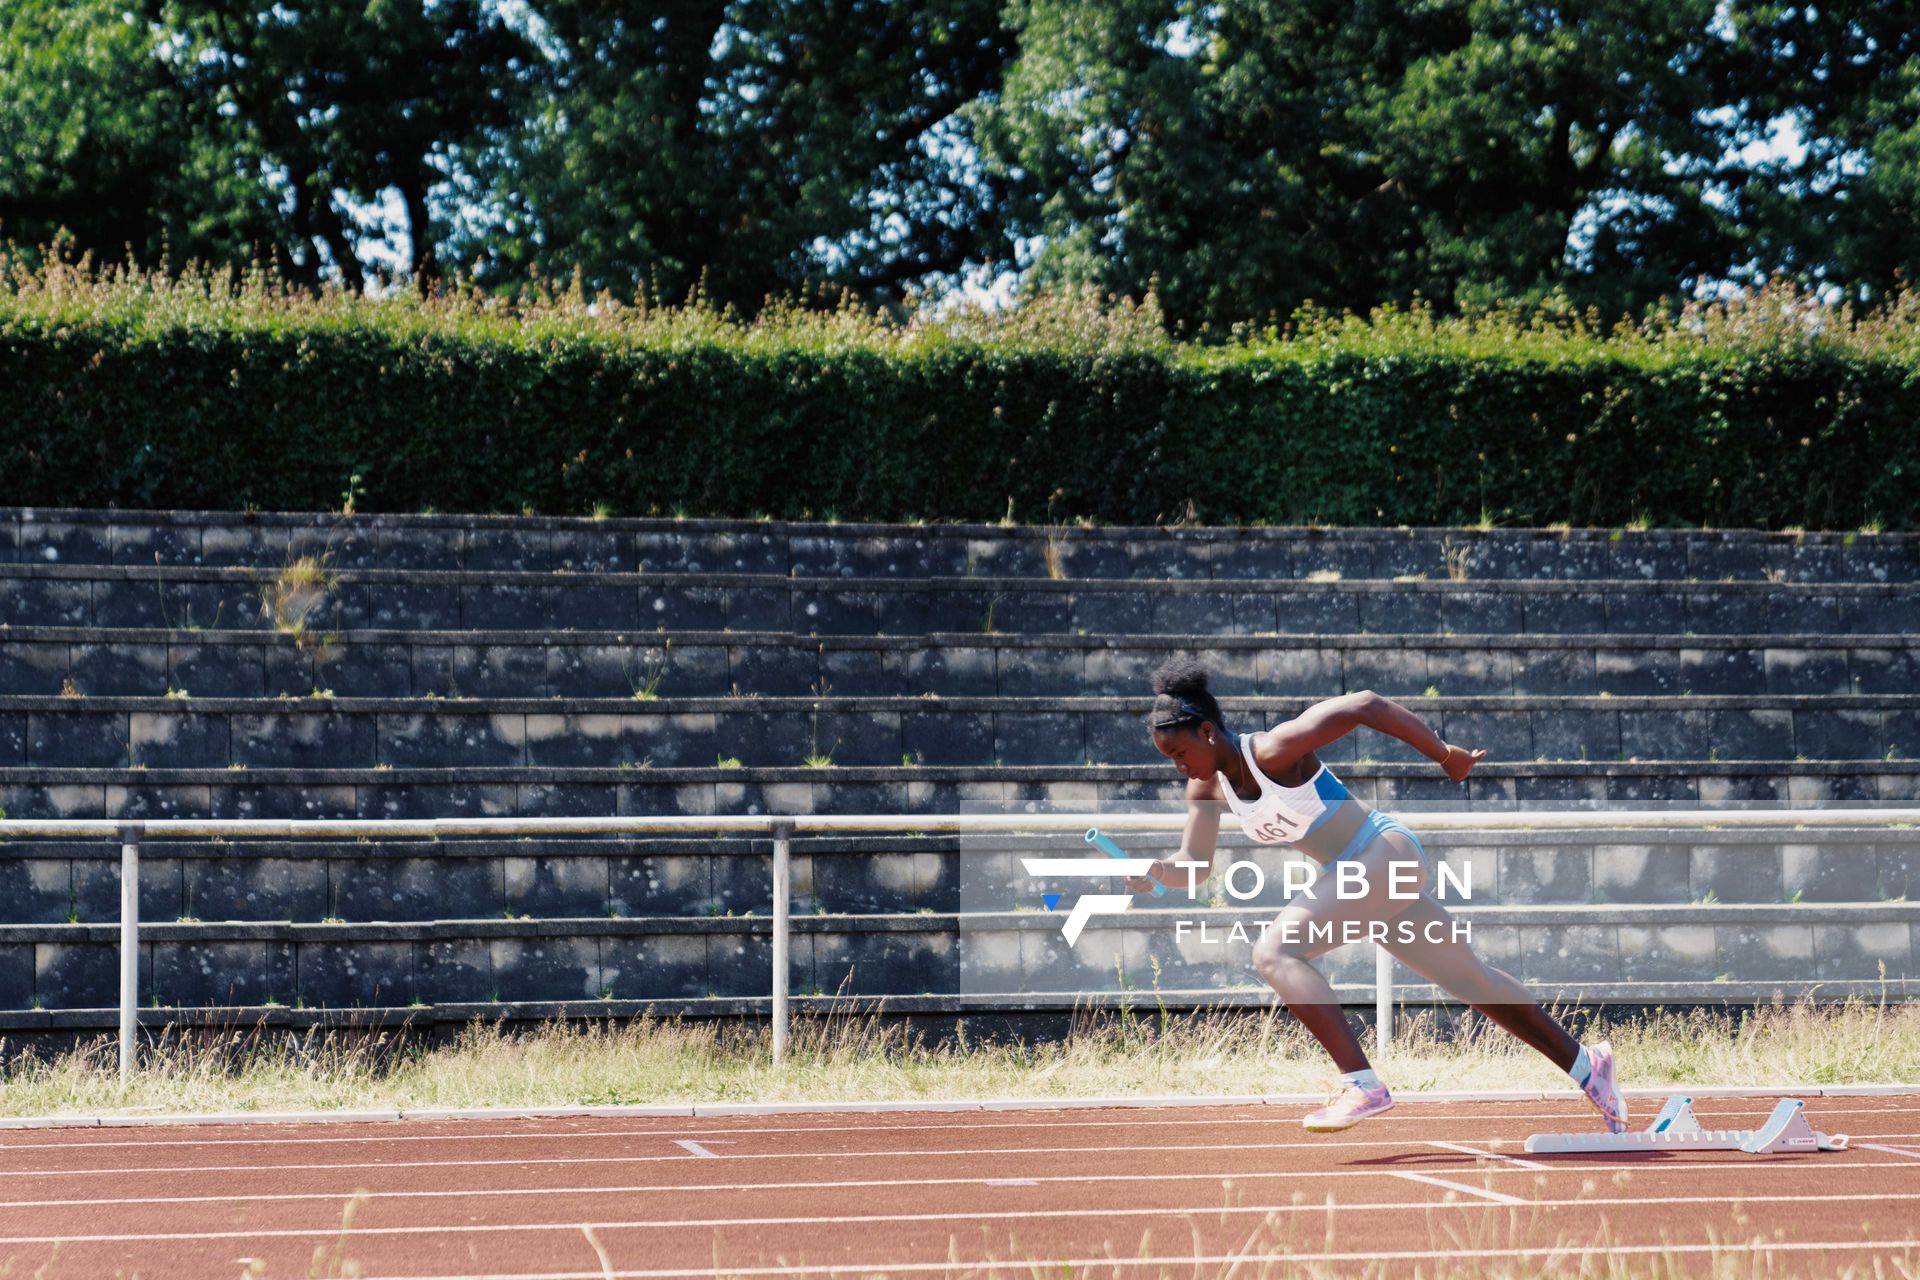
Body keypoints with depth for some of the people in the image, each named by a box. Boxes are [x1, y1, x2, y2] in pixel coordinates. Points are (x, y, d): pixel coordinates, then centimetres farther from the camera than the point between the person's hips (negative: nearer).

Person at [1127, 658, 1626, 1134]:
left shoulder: (1274, 750, -21)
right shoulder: (1207, 787, 3)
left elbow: (1364, 706, -21)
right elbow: (1195, 864, 4)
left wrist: (1444, 753, -15)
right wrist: (1156, 872, -19)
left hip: (1386, 851, -9)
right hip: (1355, 877, 9)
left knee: (1275, 952, -24)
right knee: (1472, 980, 18)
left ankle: (1361, 1084, -30)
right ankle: (1584, 1063, 32)